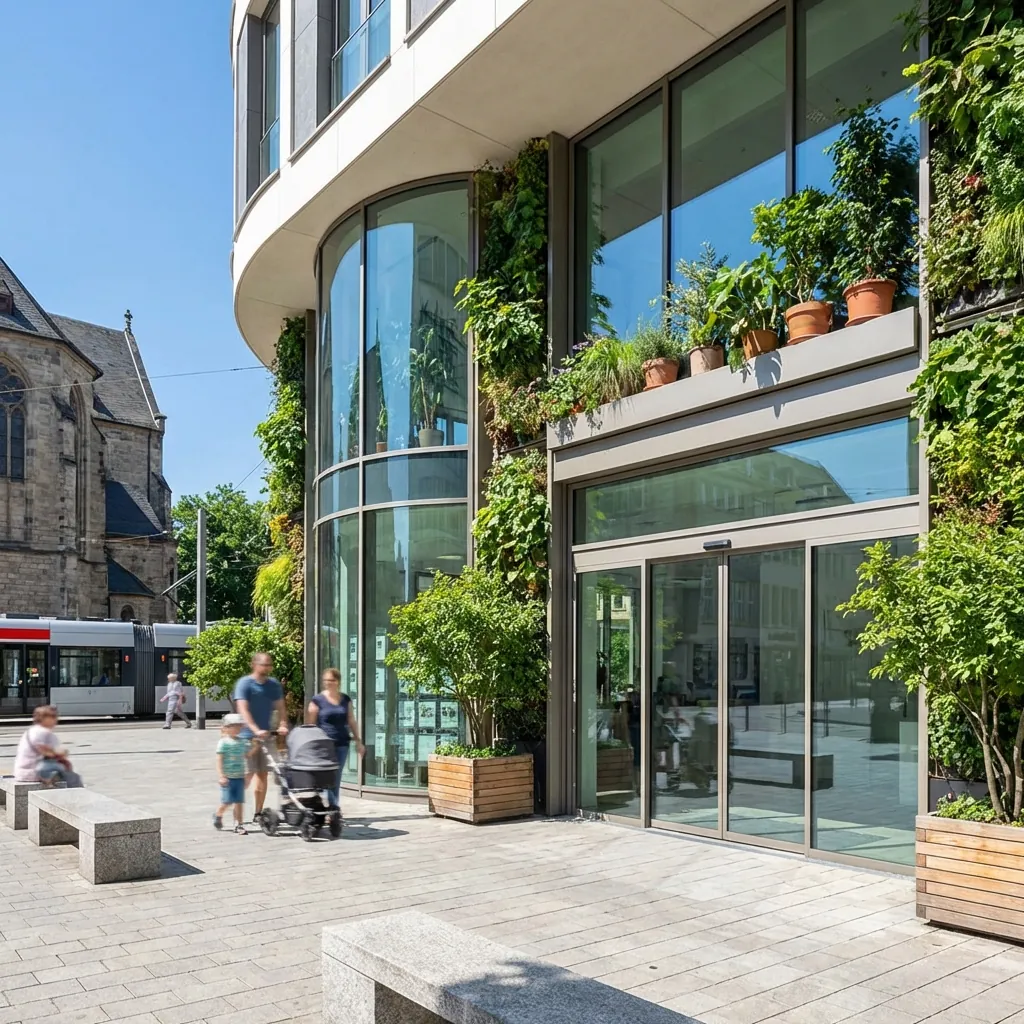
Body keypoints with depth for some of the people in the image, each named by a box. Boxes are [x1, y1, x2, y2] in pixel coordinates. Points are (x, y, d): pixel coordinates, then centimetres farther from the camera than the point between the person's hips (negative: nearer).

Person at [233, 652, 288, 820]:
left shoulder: (274, 684, 8)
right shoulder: (244, 683, -10)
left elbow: (280, 707, 5)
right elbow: (243, 710, -19)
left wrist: (282, 725, -14)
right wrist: (256, 730, -31)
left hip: (266, 735, 6)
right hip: (247, 736, -6)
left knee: (262, 774, 9)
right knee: (247, 775, -10)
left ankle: (258, 813, 18)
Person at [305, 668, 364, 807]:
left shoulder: (346, 700, 10)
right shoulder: (318, 700, -1)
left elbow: (351, 722, 16)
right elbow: (310, 724, 0)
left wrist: (358, 740, 13)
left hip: (342, 744, 4)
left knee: (336, 778, 8)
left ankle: (334, 807, 16)